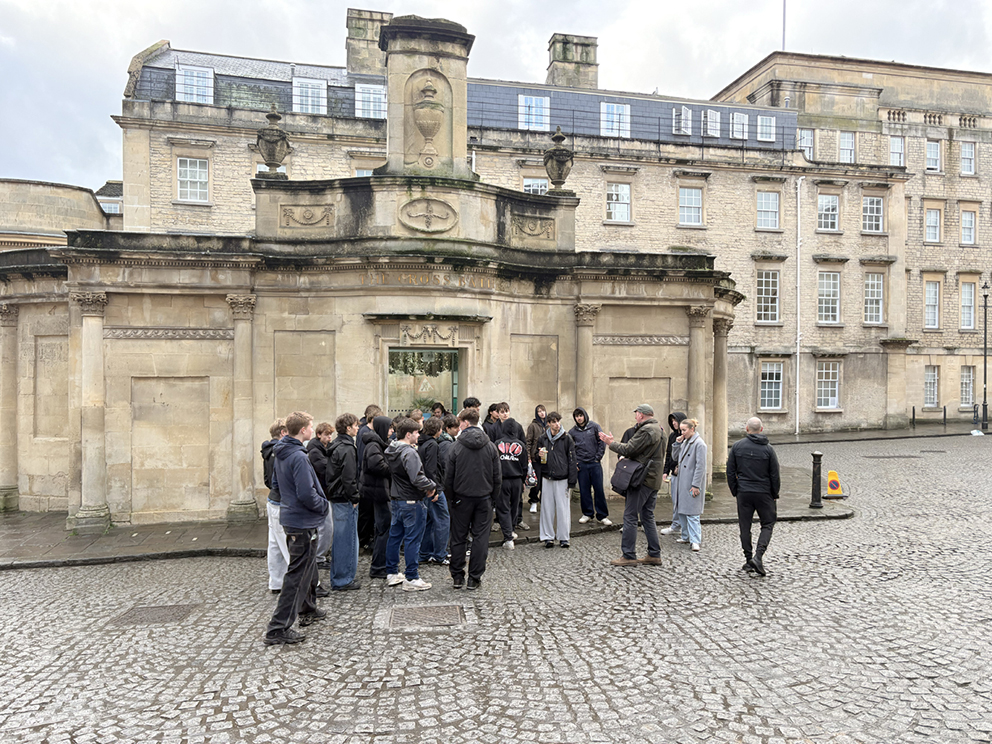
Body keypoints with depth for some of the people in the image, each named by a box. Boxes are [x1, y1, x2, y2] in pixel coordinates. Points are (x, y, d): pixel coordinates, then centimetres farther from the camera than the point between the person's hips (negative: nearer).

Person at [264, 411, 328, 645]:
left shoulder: (281, 454, 6)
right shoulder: (298, 457, -24)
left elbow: (276, 483, 18)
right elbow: (307, 494, -27)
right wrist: (324, 506, -11)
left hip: (290, 517, 10)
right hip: (302, 522, -10)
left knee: (308, 567, 25)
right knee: (298, 574, -2)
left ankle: (308, 609, 41)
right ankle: (278, 628, 4)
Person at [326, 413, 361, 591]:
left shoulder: (335, 446, 14)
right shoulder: (347, 449, -17)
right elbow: (349, 478, -21)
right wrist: (354, 499, -13)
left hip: (335, 497, 10)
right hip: (345, 499, -10)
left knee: (339, 538, 17)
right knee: (347, 540, -2)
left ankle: (336, 578, 26)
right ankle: (343, 581, 5)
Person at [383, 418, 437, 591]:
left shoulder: (390, 451, 7)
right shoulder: (409, 453, -21)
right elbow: (417, 479, -28)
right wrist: (432, 486, -9)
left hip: (396, 499, 9)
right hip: (411, 502, -9)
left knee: (395, 536, 16)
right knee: (412, 539, -1)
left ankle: (391, 573, 27)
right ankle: (411, 579, 6)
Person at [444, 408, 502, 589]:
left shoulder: (457, 446, -9)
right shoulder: (490, 446, -1)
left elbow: (448, 477, -7)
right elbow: (497, 477, 1)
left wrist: (451, 499, 5)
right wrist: (493, 497, 10)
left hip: (462, 498, -1)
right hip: (484, 498, 2)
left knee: (458, 538, 11)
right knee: (481, 538, 7)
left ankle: (457, 577, 18)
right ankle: (475, 578, 10)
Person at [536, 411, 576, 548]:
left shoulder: (567, 438, -1)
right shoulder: (543, 438, 7)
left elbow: (571, 460, -1)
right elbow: (538, 459, 17)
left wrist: (571, 481, -5)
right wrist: (539, 456, -8)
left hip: (562, 479, -2)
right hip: (547, 478, 3)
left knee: (563, 508, 2)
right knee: (547, 508, 6)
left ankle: (563, 537, 13)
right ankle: (548, 537, 16)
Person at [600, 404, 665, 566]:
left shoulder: (646, 430, -16)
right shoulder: (658, 429, 17)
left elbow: (628, 449, -18)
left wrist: (610, 443, -6)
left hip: (643, 479, -10)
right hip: (654, 479, 10)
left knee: (630, 516, -4)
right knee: (647, 517, 15)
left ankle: (629, 556, -1)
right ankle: (654, 555, 19)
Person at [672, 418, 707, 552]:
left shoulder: (699, 444, -13)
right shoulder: (685, 442, 13)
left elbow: (700, 466, -16)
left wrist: (695, 485, -18)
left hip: (692, 484, -9)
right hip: (682, 482, 9)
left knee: (691, 512, -9)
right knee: (681, 511, 13)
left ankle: (695, 541, -6)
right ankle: (686, 536, 24)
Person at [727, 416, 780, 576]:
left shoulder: (737, 446, -1)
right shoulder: (768, 449, -5)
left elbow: (730, 472, 0)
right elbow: (775, 475, -3)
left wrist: (735, 491, 9)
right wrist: (775, 495, 9)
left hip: (743, 493, 1)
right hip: (764, 493, -1)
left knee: (745, 527, 10)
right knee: (767, 525, 10)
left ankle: (749, 560, 13)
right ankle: (758, 556, -5)